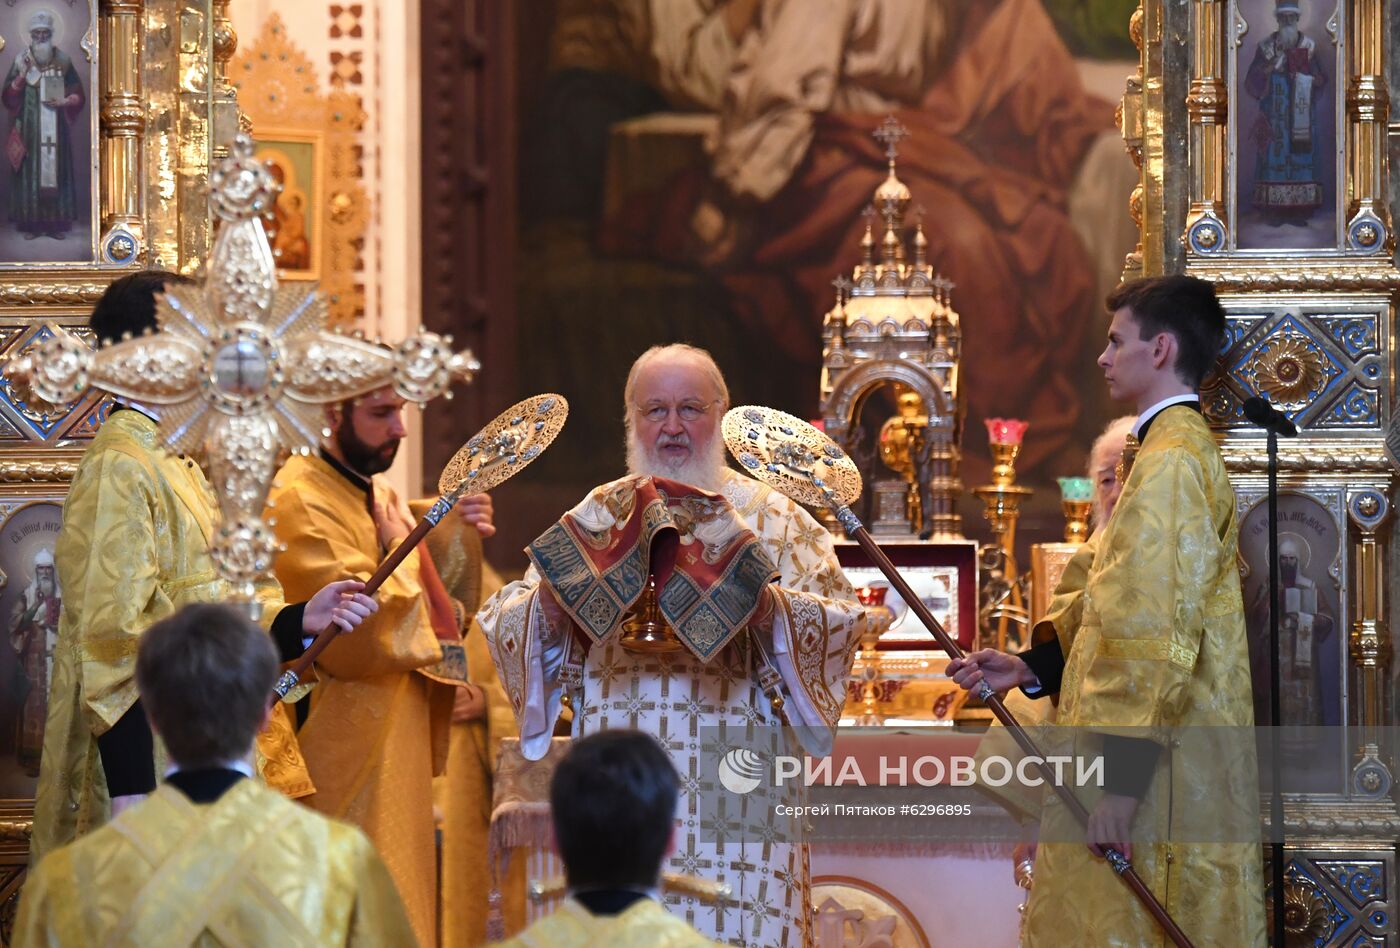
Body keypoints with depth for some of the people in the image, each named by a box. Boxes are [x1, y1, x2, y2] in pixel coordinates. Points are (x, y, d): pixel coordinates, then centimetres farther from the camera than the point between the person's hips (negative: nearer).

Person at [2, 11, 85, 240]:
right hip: (29, 130, -1)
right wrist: (22, 75, -16)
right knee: (29, 172, -3)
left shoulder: (62, 61, 3)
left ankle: (57, 223, 5)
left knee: (56, 169, 1)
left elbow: (78, 96, 7)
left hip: (56, 130, 1)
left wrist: (63, 103, -13)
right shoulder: (21, 61, 1)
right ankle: (30, 223, 0)